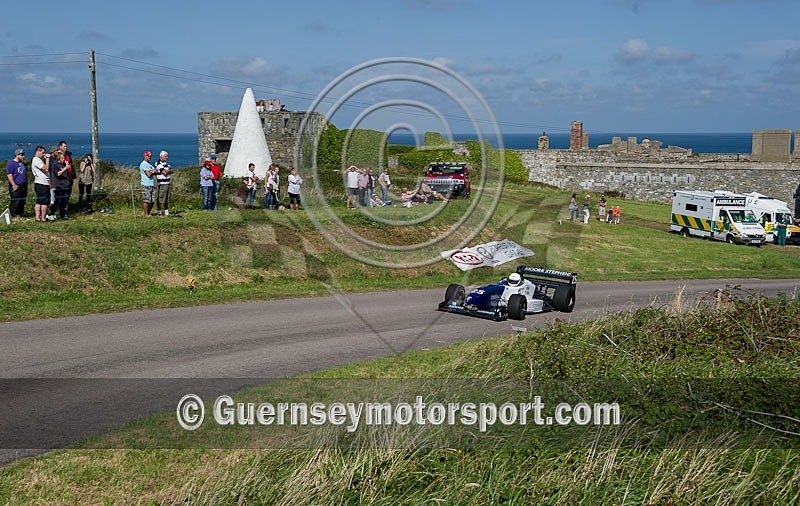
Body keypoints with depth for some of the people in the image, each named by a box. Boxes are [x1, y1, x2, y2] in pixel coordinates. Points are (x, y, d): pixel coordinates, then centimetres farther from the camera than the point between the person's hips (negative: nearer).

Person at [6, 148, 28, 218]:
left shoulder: (22, 163, 18)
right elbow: (9, 174, -13)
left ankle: (21, 214, 15)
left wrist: (26, 184, 20)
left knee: (22, 202, 9)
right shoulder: (11, 163, -7)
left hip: (23, 186, 8)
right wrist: (14, 185, -18)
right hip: (16, 187, -8)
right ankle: (14, 215, -3)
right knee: (15, 201, -8)